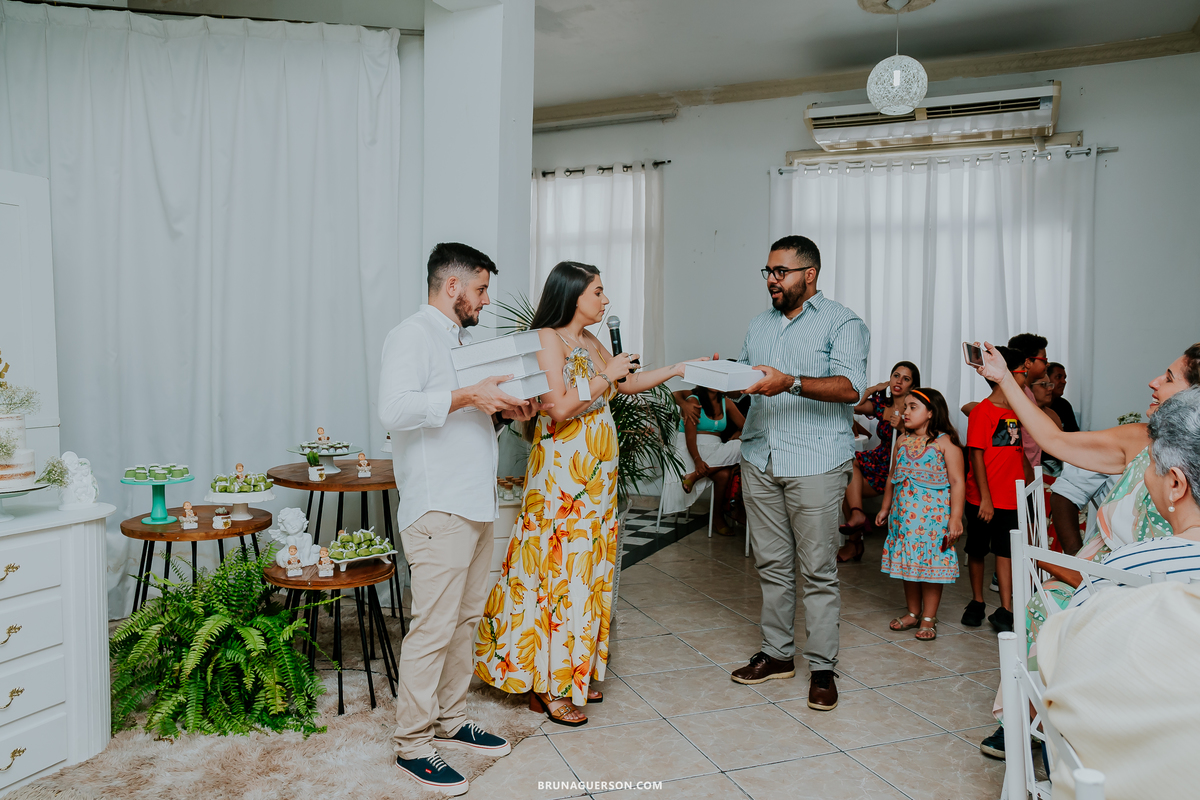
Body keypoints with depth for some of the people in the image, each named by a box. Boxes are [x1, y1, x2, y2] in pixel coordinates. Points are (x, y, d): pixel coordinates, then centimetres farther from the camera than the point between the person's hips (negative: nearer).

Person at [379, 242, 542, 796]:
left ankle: (450, 721, 28)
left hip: (476, 504, 9)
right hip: (437, 507, -9)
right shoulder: (411, 336, -8)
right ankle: (413, 744, 8)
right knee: (433, 627, -5)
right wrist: (468, 396, -23)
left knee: (465, 618, 15)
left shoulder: (463, 340, 22)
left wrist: (506, 410, 10)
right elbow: (395, 409, -22)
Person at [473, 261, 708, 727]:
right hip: (560, 473, -8)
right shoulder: (547, 339, -12)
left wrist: (677, 370, 17)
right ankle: (548, 687, 10)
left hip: (595, 474, 9)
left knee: (586, 568, 12)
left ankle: (573, 674, 25)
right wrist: (606, 376, -14)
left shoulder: (590, 343, 12)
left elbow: (628, 384, 23)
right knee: (558, 570, -3)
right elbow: (559, 408, -21)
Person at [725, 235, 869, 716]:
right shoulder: (760, 325, 18)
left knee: (818, 570, 0)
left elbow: (850, 387, -16)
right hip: (760, 459, 6)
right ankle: (777, 654, 24)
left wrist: (789, 383, -29)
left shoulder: (842, 323, -3)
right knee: (771, 564, 11)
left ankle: (822, 668, 11)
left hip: (815, 463, -5)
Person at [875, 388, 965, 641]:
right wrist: (885, 508, 19)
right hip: (904, 513, 6)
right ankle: (913, 613, 25)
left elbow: (957, 482, -11)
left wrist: (955, 518, -15)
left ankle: (928, 619, 12)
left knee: (930, 563, 1)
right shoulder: (902, 440, 9)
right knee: (906, 561, 11)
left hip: (933, 514, -6)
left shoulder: (945, 442, -9)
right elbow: (892, 477, 17)